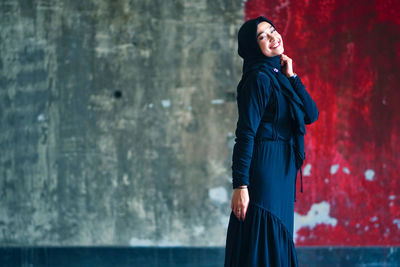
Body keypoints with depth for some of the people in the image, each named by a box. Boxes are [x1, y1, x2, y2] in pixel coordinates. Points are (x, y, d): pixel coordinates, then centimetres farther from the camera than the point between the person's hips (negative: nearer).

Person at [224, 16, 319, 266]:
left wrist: (291, 77, 0)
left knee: (278, 243, 13)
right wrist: (240, 185, -23)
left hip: (283, 171, 9)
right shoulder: (259, 78, -12)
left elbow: (311, 114, 8)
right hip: (264, 169, -9)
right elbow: (245, 134, -17)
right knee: (263, 246, -6)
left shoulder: (279, 76, 14)